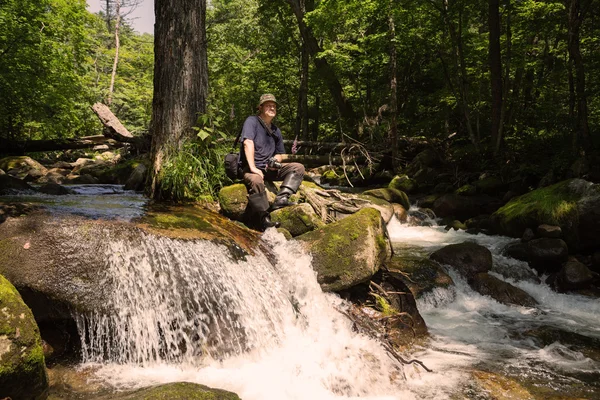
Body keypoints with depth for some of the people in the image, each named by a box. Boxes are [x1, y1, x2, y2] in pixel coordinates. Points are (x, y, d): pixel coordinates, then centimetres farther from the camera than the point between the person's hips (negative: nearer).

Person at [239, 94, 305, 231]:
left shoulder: (276, 130, 18)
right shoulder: (252, 121, -3)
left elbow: (280, 153, 24)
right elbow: (248, 143, -18)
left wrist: (275, 160, -1)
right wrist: (253, 167, -28)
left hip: (269, 168, 7)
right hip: (250, 168, -7)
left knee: (298, 167, -10)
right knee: (256, 181, -41)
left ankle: (281, 199, -30)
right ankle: (264, 221, -37)